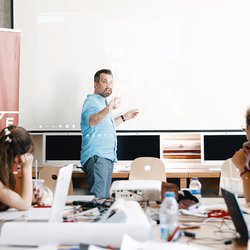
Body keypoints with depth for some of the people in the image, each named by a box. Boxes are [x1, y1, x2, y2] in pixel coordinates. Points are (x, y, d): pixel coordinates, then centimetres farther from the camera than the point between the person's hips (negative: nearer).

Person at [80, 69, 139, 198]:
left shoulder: (102, 102, 22)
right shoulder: (92, 100, -9)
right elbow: (92, 121, -32)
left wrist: (124, 117, 34)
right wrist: (109, 108, -48)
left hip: (107, 156, 10)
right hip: (96, 157, -10)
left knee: (104, 197, 10)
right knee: (98, 197, -19)